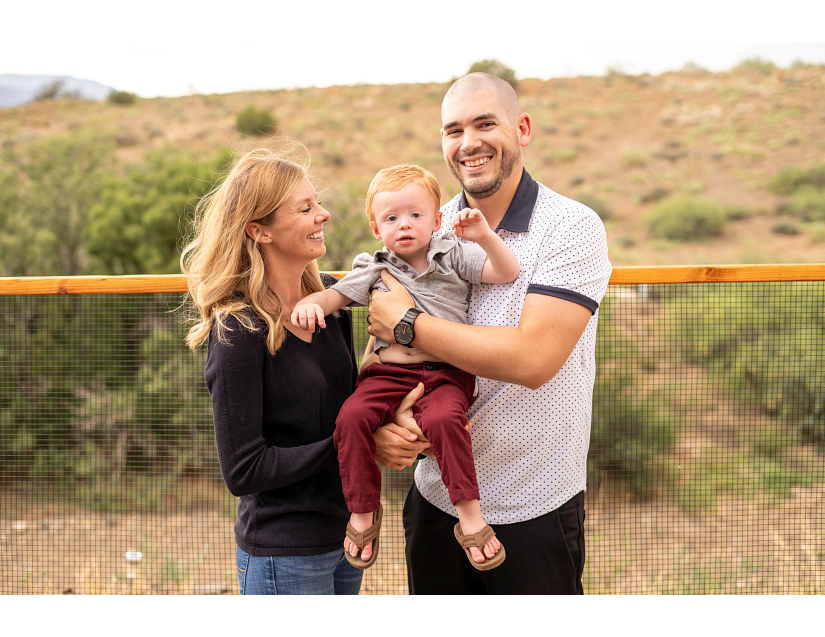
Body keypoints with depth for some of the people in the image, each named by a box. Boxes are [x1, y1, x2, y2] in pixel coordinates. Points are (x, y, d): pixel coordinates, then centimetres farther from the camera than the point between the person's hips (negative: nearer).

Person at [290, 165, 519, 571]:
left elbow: (507, 273, 2)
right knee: (352, 416, -25)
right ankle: (364, 510, -6)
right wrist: (308, 303, -11)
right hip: (388, 373, 3)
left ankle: (469, 514, -22)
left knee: (443, 418, -34)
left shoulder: (453, 255, 10)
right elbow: (334, 296, 13)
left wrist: (484, 237, -15)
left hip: (445, 373, -2)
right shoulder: (374, 269, 16)